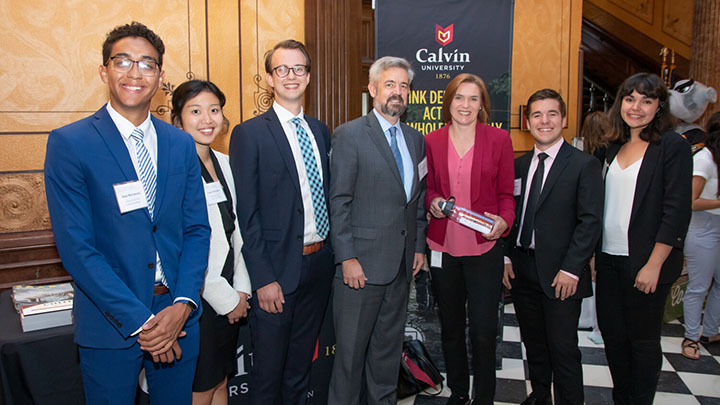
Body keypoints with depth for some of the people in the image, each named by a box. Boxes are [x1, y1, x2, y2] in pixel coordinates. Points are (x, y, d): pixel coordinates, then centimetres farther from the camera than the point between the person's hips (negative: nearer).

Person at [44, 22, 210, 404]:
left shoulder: (181, 144, 5)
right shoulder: (69, 143, -8)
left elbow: (197, 229, 4)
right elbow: (76, 246, -13)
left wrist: (183, 303, -10)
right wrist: (139, 321, -16)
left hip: (178, 316, 4)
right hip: (110, 325, -3)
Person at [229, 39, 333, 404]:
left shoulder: (320, 131, 11)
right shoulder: (249, 134, -8)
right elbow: (247, 214, -11)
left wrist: (333, 253, 6)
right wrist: (263, 279, -15)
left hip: (319, 263, 6)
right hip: (279, 269, -5)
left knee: (301, 364, 20)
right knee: (269, 371, 9)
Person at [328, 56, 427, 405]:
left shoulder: (415, 139, 12)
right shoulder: (349, 135, -7)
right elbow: (339, 202, -11)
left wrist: (419, 246, 11)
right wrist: (347, 258, -15)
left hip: (402, 263, 6)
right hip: (361, 261, -6)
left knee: (389, 344, 18)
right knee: (351, 348, 6)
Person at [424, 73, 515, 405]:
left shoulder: (498, 139, 0)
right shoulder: (432, 141, 4)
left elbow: (506, 194, 3)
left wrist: (503, 222, -15)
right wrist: (433, 203, -9)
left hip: (484, 247, -2)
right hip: (443, 245, 2)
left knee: (483, 331, 0)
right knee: (450, 327, 15)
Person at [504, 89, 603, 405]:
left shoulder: (584, 165, -7)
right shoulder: (519, 164, 10)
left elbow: (590, 221, -12)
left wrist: (571, 269, -17)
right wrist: (507, 257, 4)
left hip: (560, 274, -5)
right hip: (522, 269, 5)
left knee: (563, 349, 3)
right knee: (533, 343, 18)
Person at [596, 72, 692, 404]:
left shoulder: (673, 146, -7)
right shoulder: (614, 147, 11)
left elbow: (677, 210, -13)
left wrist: (653, 265, -16)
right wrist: (593, 253, 10)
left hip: (645, 263, -6)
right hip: (609, 259, 6)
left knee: (642, 339, 7)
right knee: (612, 335, 13)